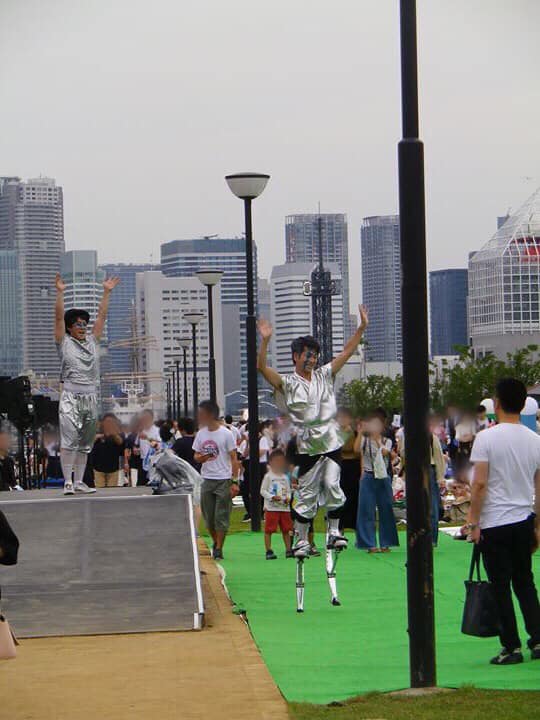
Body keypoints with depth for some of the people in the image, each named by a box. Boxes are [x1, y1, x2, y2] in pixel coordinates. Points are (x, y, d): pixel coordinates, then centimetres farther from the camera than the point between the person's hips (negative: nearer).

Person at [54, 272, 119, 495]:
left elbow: (102, 316, 16)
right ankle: (68, 482, -13)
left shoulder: (92, 341, 15)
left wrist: (107, 292, 13)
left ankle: (79, 482, 11)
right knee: (69, 439, -13)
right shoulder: (64, 342, 3)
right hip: (71, 396, -5)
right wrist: (60, 293, -13)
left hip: (91, 397, 5)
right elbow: (59, 316, -5)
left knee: (84, 443, 7)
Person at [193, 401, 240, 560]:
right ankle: (216, 543, 27)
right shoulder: (201, 434, 7)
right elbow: (196, 456, 15)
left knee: (221, 516, -3)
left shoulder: (226, 434, -7)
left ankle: (219, 548, 4)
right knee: (208, 516, 8)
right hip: (207, 479, 5)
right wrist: (202, 457, -10)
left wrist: (234, 481, -12)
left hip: (223, 480, -5)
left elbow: (233, 459, -6)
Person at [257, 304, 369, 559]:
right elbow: (262, 368, -16)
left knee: (332, 485, -10)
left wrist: (362, 327, 6)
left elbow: (346, 352, 12)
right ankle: (301, 540, 9)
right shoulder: (287, 383, -2)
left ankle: (334, 531, 0)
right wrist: (265, 340, -28)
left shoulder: (324, 375, 11)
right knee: (306, 494, 0)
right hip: (307, 447, -3)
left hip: (332, 442, 3)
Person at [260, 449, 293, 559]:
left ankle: (288, 550, 13)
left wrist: (288, 498, -5)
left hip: (284, 508, 5)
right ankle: (268, 551, 0)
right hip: (271, 507, -5)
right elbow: (263, 491, -4)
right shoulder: (268, 476, -2)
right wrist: (272, 497, -18)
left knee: (286, 529, 7)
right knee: (269, 530, -4)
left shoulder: (285, 477, 12)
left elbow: (288, 491, 17)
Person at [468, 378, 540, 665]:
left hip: (495, 523, -5)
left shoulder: (486, 438, -11)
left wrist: (474, 522, -8)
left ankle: (512, 647, 3)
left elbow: (479, 483, -15)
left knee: (501, 587, 1)